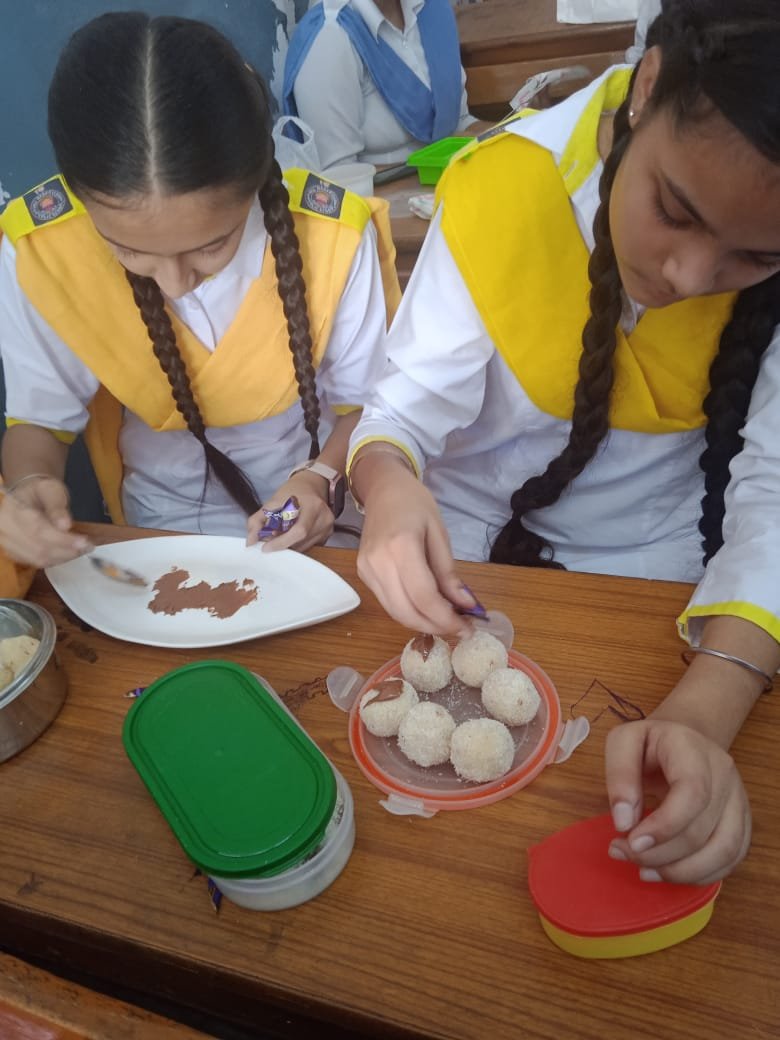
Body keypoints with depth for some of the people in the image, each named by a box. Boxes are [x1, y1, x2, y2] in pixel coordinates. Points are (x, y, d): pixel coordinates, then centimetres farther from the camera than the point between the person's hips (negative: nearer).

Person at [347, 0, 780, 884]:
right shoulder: (503, 186, -21)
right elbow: (408, 403, -16)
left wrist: (704, 713, -39)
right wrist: (387, 485, -40)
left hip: (649, 564, 1)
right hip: (466, 541, 0)